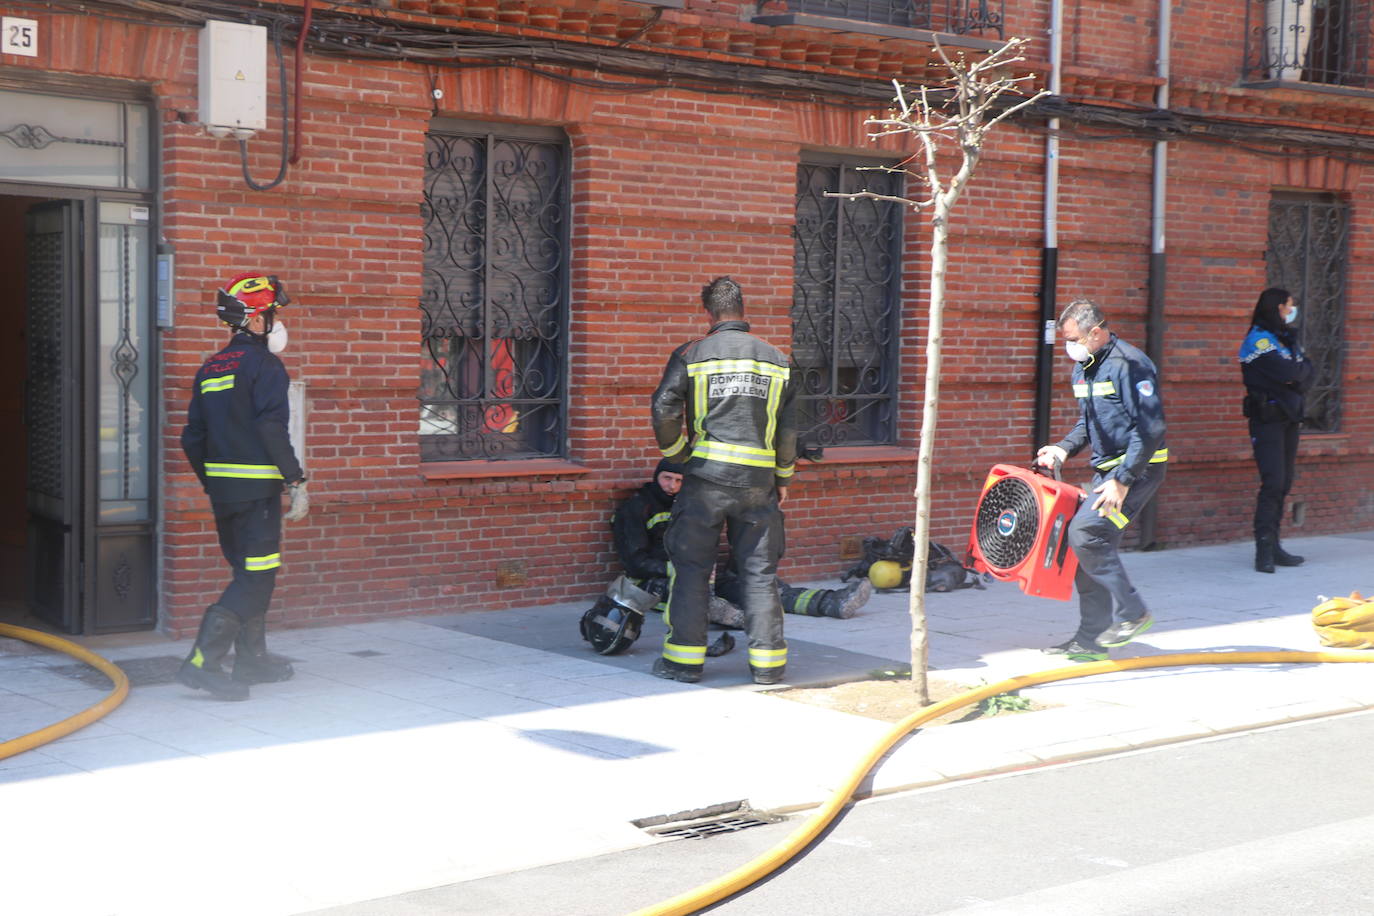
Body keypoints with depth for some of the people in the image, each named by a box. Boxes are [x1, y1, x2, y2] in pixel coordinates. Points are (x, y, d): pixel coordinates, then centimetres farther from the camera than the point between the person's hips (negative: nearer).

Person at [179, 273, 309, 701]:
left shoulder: (210, 369, 14)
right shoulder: (264, 365, -10)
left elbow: (192, 438, 15)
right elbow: (272, 429, -19)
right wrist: (296, 482, -14)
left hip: (222, 488, 9)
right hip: (257, 487, -8)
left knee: (247, 571, 18)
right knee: (257, 576, -7)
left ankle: (252, 659, 26)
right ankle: (202, 661, -16)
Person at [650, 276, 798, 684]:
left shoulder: (690, 354, -1)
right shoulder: (776, 360, 8)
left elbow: (663, 412, -6)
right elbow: (789, 428, 9)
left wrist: (678, 453, 11)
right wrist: (783, 479, 19)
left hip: (706, 477, -2)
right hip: (758, 480, 2)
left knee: (691, 567, 6)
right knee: (760, 571, 8)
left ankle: (685, 658, 8)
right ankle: (768, 661, 10)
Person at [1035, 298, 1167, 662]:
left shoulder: (1129, 365, -18)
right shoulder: (1083, 368, 11)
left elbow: (1150, 430, -21)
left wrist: (1122, 481, -23)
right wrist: (1064, 449, 5)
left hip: (1138, 468, -9)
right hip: (1106, 468, 9)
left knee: (1085, 532, -20)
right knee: (1095, 544, 6)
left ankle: (1131, 612, -8)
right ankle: (1091, 640, 12)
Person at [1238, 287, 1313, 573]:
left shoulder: (1285, 337, 18)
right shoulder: (1258, 340, -9)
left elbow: (1307, 378, 10)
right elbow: (1290, 372, -20)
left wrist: (1298, 374, -10)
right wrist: (1302, 367, 0)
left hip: (1288, 418, 8)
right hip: (1268, 418, -8)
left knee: (1284, 483, 7)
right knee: (1273, 482, -14)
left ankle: (1272, 546, 12)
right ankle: (1264, 552, -15)